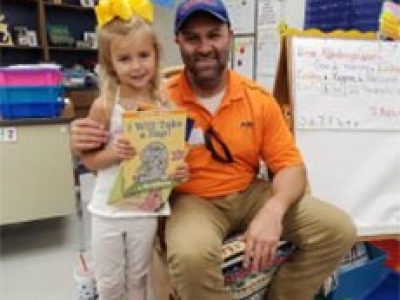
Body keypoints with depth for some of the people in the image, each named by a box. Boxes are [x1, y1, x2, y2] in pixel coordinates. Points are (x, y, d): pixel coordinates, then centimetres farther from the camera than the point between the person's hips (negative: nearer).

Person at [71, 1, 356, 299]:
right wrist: (90, 145, -27)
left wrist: (272, 212, -22)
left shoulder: (259, 99, -3)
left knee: (339, 229, -7)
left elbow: (291, 166, -2)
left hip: (250, 194, 4)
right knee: (191, 255, -37)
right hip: (192, 200, -3)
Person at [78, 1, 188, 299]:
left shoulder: (165, 105, -6)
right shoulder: (104, 106, -11)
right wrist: (113, 153, -24)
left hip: (147, 209, 1)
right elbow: (88, 159, -5)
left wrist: (181, 169, -15)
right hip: (108, 209, -1)